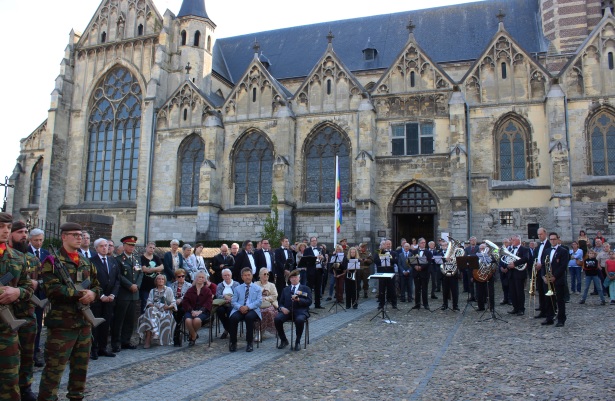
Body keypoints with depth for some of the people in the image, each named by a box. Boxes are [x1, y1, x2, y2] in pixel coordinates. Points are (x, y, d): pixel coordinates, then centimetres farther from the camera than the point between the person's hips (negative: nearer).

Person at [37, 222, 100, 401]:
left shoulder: (86, 262, 15)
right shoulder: (52, 262, -6)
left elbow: (97, 286, 14)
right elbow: (53, 289, -18)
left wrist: (92, 293, -9)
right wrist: (80, 294, -18)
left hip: (84, 320, 7)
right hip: (62, 321, -7)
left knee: (81, 364, 15)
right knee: (54, 366, -3)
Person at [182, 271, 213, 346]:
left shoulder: (207, 290, 10)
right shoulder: (190, 290, 15)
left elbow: (208, 303, -1)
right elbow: (185, 302, 6)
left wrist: (200, 311, -17)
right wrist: (192, 311, -11)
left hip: (202, 311, -1)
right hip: (191, 310, 2)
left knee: (197, 320, -35)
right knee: (188, 320, -33)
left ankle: (192, 337, -2)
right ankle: (194, 335, -3)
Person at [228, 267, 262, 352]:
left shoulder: (257, 288, 16)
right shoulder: (237, 288, 20)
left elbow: (259, 301, 1)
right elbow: (233, 302, 9)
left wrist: (248, 307, -16)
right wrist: (240, 307, -14)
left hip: (252, 310, -1)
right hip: (240, 310, 1)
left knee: (249, 317, -37)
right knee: (233, 318, -32)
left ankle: (249, 343, -20)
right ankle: (233, 342, -12)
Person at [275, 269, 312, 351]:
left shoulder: (305, 288, 15)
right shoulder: (285, 289, 24)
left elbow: (309, 302, 2)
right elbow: (281, 303, 17)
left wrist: (298, 299, -15)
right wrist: (282, 308, -7)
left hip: (300, 311, -3)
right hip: (287, 311, 3)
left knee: (300, 320, -37)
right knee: (277, 319, -27)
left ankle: (297, 342, -14)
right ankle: (284, 340, -5)